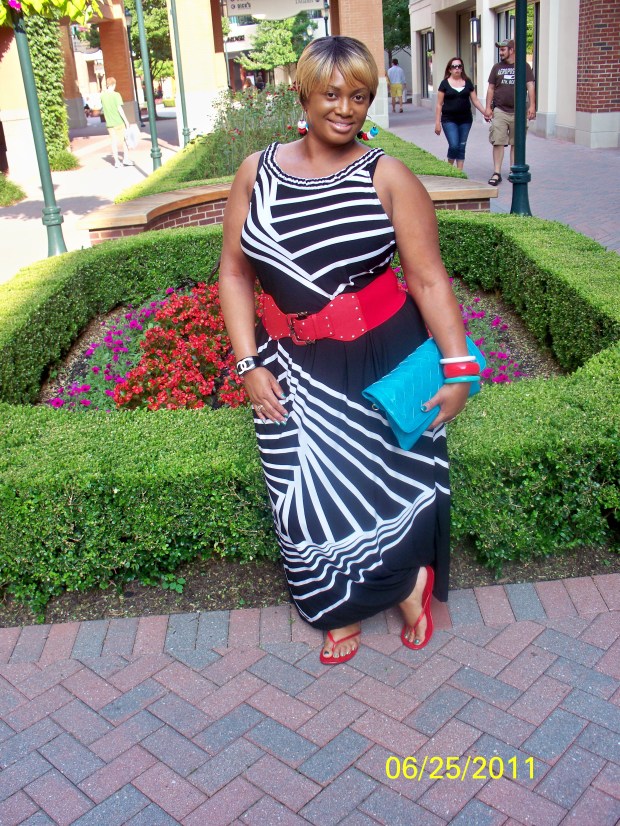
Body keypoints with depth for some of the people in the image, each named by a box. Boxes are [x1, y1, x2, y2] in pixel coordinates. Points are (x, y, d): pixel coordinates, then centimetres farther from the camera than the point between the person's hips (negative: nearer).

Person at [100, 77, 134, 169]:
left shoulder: (103, 95, 1)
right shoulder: (116, 95, -12)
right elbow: (119, 109, -16)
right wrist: (126, 121, -10)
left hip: (109, 123, 4)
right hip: (119, 122, -4)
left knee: (114, 142, 8)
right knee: (124, 140, 11)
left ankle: (117, 162, 7)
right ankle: (126, 158, 12)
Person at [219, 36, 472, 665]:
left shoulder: (387, 177, -6)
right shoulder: (257, 172, 3)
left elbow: (428, 278, -7)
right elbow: (235, 273, 4)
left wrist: (458, 366, -12)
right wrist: (249, 363, -4)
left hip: (382, 360, -2)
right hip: (294, 370, 3)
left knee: (391, 482, 3)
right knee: (308, 495, 7)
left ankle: (408, 580, 36)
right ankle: (341, 611, 33)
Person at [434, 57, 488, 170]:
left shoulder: (467, 82, 9)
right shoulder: (445, 83, 1)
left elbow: (475, 100, 11)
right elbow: (439, 104, 1)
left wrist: (485, 112, 0)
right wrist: (437, 123, -4)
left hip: (465, 120, 3)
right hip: (449, 120, -3)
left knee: (461, 147, 5)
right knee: (454, 145, -13)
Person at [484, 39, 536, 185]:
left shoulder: (524, 66, 6)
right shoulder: (497, 67, 12)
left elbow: (530, 86, 2)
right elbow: (491, 88, 12)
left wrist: (532, 106, -8)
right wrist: (488, 107, 3)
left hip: (518, 112, -1)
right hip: (499, 111, 1)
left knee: (516, 143, 6)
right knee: (498, 142, -6)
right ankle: (497, 173, -4)